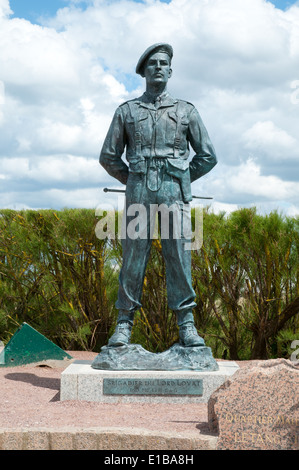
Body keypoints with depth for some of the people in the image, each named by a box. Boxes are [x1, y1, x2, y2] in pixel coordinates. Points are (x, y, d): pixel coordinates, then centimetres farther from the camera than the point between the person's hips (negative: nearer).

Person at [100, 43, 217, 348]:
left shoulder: (186, 111, 11)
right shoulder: (126, 111, 12)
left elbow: (208, 156, 13)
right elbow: (108, 156, 14)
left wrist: (180, 182, 13)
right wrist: (133, 181, 13)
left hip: (173, 195, 0)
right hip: (138, 194, 0)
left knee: (178, 258, -3)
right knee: (132, 259, -1)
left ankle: (187, 326, 2)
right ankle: (124, 325, 5)